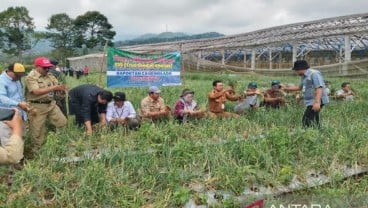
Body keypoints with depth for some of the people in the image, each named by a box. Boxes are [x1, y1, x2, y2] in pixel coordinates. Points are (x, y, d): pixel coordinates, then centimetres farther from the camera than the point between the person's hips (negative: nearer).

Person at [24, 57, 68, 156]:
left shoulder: (50, 76, 8)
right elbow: (36, 91, -25)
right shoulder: (31, 77, -13)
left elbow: (56, 87, 7)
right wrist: (53, 88, -30)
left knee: (63, 123, 9)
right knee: (38, 131, 3)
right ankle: (35, 151, 20)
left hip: (51, 104, 6)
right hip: (37, 107, -6)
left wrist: (61, 88, -18)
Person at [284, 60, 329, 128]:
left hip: (315, 102, -10)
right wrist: (286, 88, 35)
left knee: (307, 122, -16)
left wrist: (317, 102, -29)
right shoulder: (304, 76, 18)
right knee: (313, 122, 9)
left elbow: (319, 88, -21)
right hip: (310, 102, 10)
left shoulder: (314, 74, -11)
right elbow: (300, 87, 35)